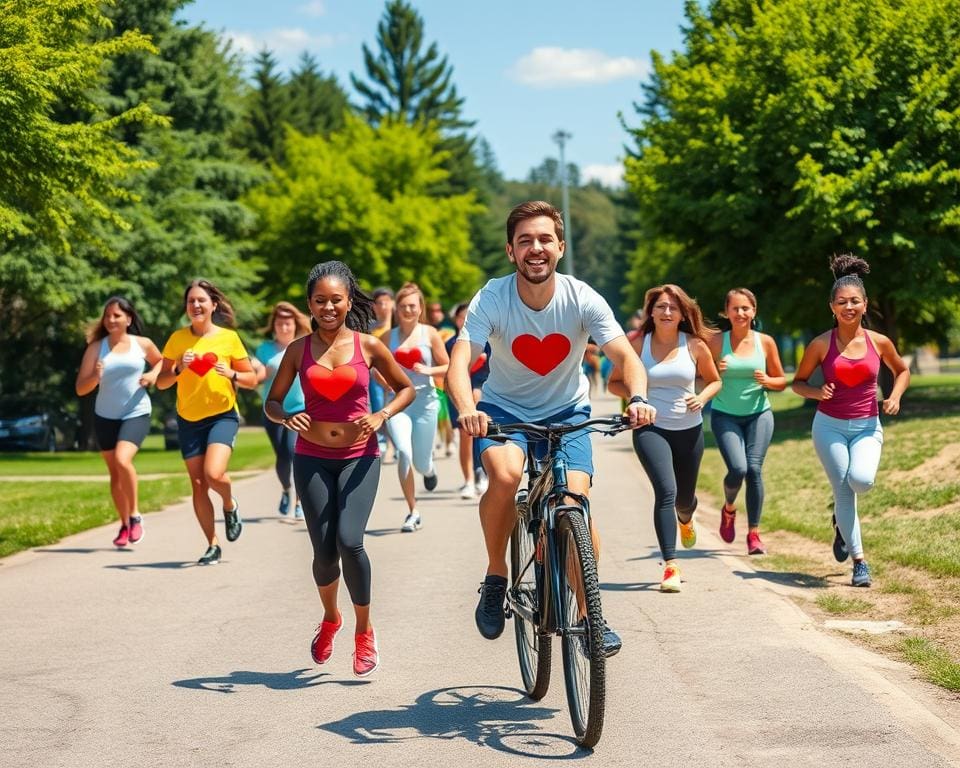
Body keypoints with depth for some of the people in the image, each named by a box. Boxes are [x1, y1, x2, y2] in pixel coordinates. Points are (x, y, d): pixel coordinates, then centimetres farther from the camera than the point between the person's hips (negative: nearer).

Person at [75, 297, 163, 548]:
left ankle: (135, 515, -7)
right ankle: (125, 525, 23)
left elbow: (161, 362, 20)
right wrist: (95, 377, -25)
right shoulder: (96, 348, -2)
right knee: (114, 472, 9)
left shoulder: (143, 344, -2)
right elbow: (80, 388, -4)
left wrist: (153, 374, -1)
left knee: (123, 460, -24)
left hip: (136, 414, -2)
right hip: (105, 416, 2)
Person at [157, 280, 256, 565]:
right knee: (198, 485, 4)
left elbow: (251, 379, 2)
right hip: (189, 420, 3)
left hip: (223, 415, -3)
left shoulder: (229, 337, -2)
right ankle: (213, 545, 17)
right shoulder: (177, 339, 1)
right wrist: (178, 369, -16)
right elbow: (161, 382, 3)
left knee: (213, 474, -22)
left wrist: (231, 374, -17)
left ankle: (230, 505, 12)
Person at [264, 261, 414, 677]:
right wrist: (287, 418, -13)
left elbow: (406, 388, 10)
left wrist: (382, 415, -8)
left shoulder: (368, 346, -1)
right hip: (312, 459, 1)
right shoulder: (299, 350, 2)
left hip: (359, 457, -1)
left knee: (349, 541, -18)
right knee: (324, 551, -1)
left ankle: (364, 629, 3)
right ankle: (330, 618, 32)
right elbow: (271, 402, 9)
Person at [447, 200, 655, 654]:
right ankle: (495, 578, -9)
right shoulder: (492, 299, -22)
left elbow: (625, 355, -24)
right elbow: (459, 363, -33)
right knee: (505, 474, -32)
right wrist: (466, 409, -53)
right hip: (504, 409, -1)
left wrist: (638, 398, -45)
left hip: (566, 411, 1)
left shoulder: (582, 300, -18)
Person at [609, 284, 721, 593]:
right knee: (666, 491, -21)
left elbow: (714, 381, 12)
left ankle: (685, 520, 56)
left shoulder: (695, 345, -2)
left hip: (689, 430, 2)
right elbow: (614, 382, 6)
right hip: (650, 429, -2)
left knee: (684, 497, 16)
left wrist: (702, 397, -10)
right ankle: (671, 567, -20)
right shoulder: (638, 345, -4)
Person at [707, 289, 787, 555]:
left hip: (758, 414, 1)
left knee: (754, 468, -11)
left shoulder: (765, 342, 1)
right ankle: (729, 509, 18)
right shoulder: (716, 342, -4)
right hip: (725, 415, -1)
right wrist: (716, 371, -19)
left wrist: (767, 380, -13)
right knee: (737, 468, -16)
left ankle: (754, 533, -1)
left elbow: (781, 381, 9)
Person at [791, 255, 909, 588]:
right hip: (830, 425, 0)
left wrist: (895, 396, -1)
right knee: (843, 491, -5)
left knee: (861, 480, -24)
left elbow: (902, 370, 17)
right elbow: (798, 382, 6)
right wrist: (817, 392, -15)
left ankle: (842, 521, 11)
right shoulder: (821, 344, -5)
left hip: (867, 427, 0)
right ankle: (859, 562, 6)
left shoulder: (879, 342, -1)